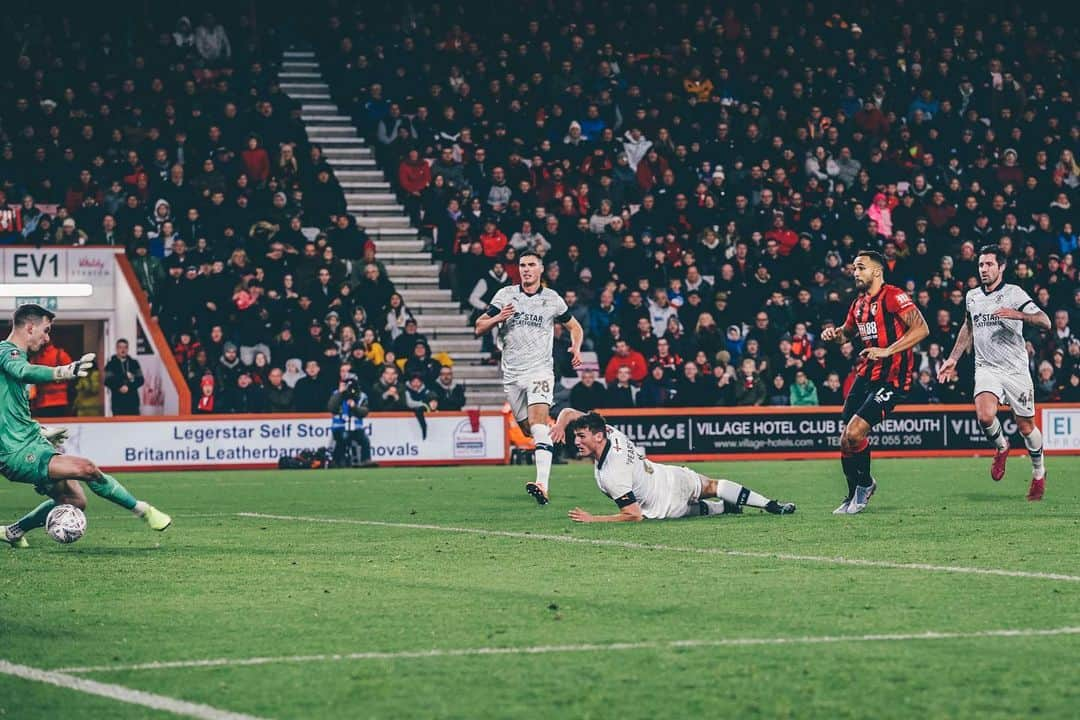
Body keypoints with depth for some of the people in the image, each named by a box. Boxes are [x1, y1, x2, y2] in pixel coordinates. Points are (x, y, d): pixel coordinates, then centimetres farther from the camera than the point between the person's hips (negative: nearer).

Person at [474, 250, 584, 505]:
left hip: (540, 370, -3)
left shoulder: (552, 299, 4)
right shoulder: (505, 295, 5)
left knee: (538, 425, -21)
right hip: (512, 374, 3)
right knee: (528, 429, 9)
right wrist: (498, 318, -16)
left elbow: (575, 327, 18)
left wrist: (576, 348, -3)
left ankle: (542, 486, -34)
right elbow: (479, 328, 5)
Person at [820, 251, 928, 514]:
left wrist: (887, 351, -27)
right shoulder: (859, 303, 15)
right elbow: (847, 332, 33)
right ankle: (854, 497, 22)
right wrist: (834, 333, 8)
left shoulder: (893, 297, -12)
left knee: (854, 432, -18)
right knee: (846, 439, 4)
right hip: (866, 374, 8)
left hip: (892, 378, -8)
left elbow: (921, 328, -22)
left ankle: (865, 483, 7)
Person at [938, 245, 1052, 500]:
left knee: (1026, 427, 4)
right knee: (985, 416, -23)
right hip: (986, 367, 3)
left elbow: (1045, 322, -16)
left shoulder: (1014, 293, -7)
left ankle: (1039, 473, 28)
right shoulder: (972, 296, 10)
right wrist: (953, 359, 24)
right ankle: (1001, 447, 9)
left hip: (1015, 369, -3)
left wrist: (1017, 315, -32)